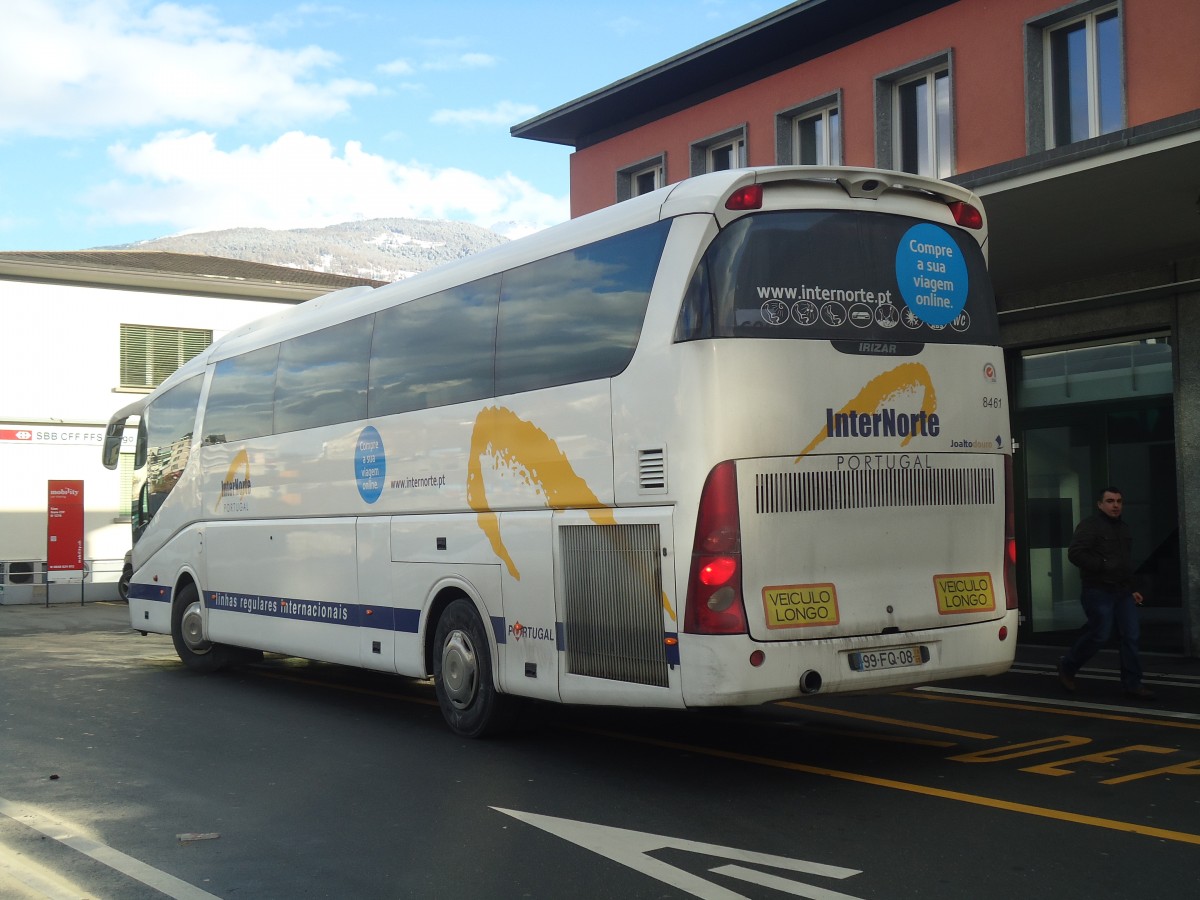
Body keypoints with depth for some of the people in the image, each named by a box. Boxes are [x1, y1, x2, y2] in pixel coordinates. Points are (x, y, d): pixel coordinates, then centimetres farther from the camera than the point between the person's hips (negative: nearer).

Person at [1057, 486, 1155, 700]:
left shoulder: (1124, 529, 18)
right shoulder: (1089, 526, -8)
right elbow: (1075, 553, -19)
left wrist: (1132, 589, 21)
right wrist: (1102, 566, -20)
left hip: (1123, 593, 8)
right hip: (1099, 592, -8)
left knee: (1130, 637, 2)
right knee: (1099, 635, -8)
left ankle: (1132, 685, 6)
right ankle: (1067, 668, 13)